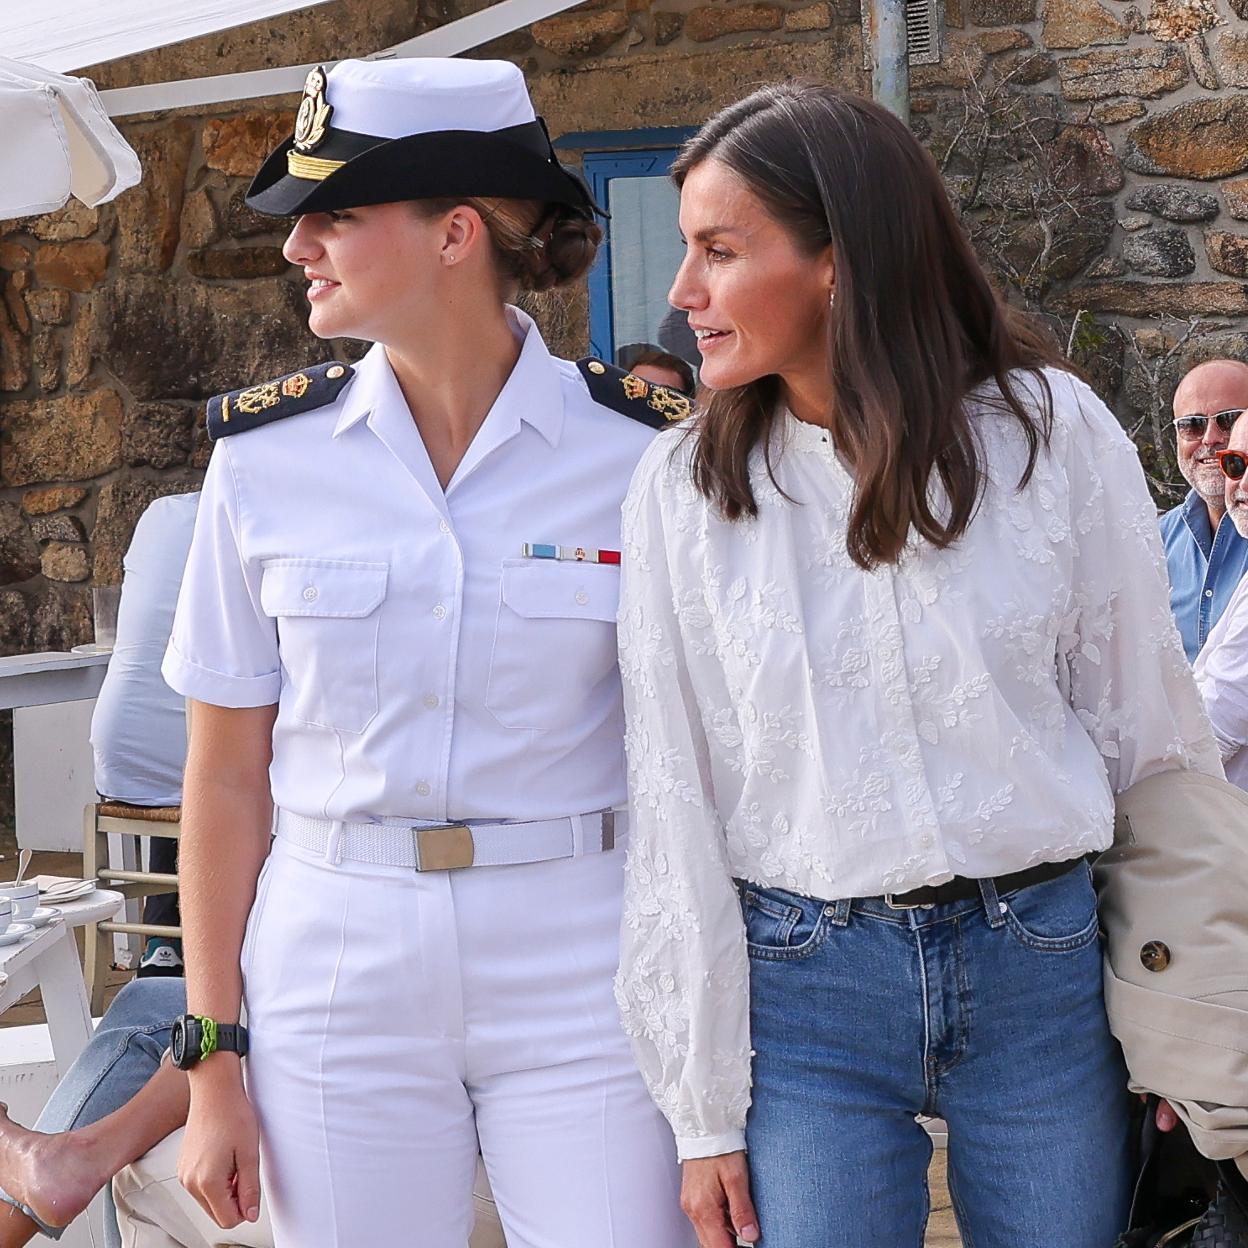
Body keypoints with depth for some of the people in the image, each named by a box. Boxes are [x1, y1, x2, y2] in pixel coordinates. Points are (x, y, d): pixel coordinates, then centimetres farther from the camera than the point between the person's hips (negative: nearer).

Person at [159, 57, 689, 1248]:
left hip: (584, 973, -1)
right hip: (338, 965, 1)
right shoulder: (266, 453, -2)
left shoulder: (643, 449, -6)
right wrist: (213, 1060, 2)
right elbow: (227, 772, 2)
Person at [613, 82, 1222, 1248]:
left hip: (1042, 965, 0)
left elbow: (1147, 728, 2)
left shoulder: (1051, 429, -5)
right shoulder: (683, 483, -4)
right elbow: (672, 800, -2)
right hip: (802, 979, 0)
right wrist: (704, 1110, -1)